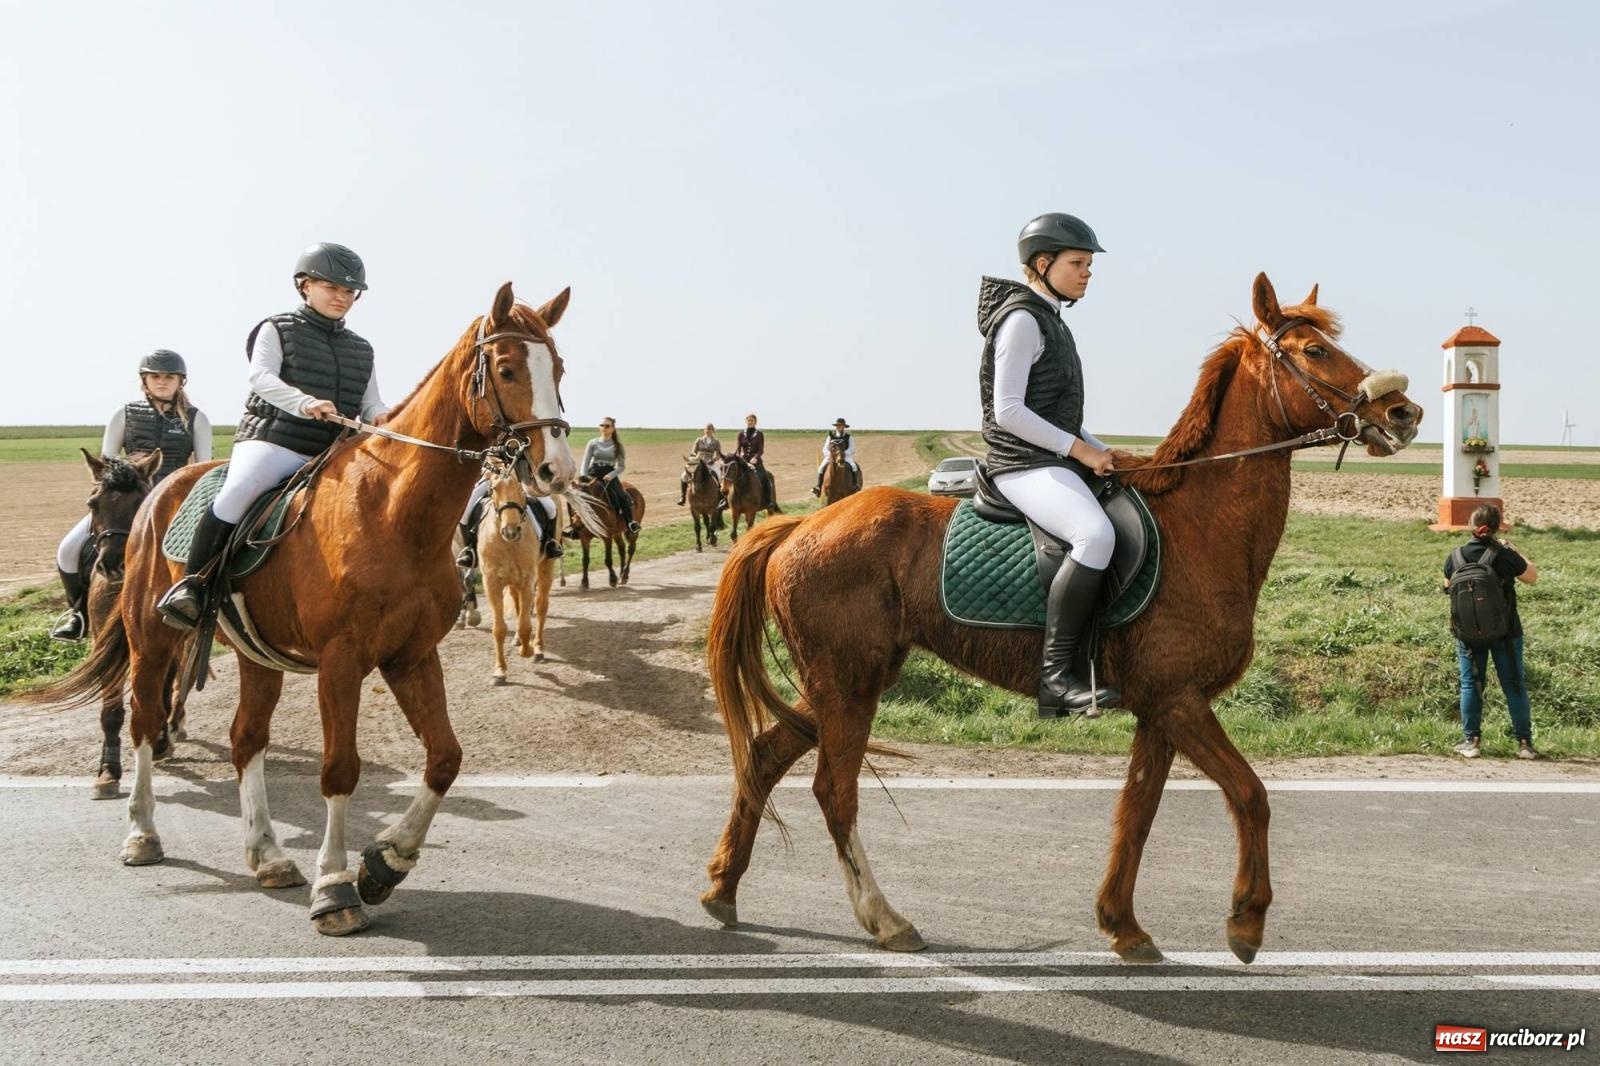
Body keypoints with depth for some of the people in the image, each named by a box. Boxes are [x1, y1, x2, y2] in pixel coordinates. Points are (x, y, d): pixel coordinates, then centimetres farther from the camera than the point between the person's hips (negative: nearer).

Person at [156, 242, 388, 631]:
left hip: (333, 453, 5)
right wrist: (304, 402, -30)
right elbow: (261, 376, -10)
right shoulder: (277, 330, 8)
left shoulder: (361, 349, 21)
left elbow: (370, 403, 13)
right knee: (237, 493, -30)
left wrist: (382, 417, -14)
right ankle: (192, 585, -22)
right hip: (273, 440, -5)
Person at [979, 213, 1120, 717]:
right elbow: (1008, 411, -18)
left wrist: (1107, 455, 12)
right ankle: (1054, 674, -30)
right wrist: (1079, 449, -15)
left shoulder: (1050, 322, 21)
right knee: (1096, 535, -33)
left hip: (1057, 462, 11)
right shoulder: (1022, 320, -9)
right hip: (1026, 466, -11)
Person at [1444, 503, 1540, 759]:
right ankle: (1524, 743, 12)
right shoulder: (1506, 556, -16)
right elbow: (1532, 577, 1)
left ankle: (1470, 741, 12)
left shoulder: (1454, 558, -10)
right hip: (1505, 632, -1)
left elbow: (1448, 587, 8)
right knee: (1514, 686, 9)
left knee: (1471, 685, 11)